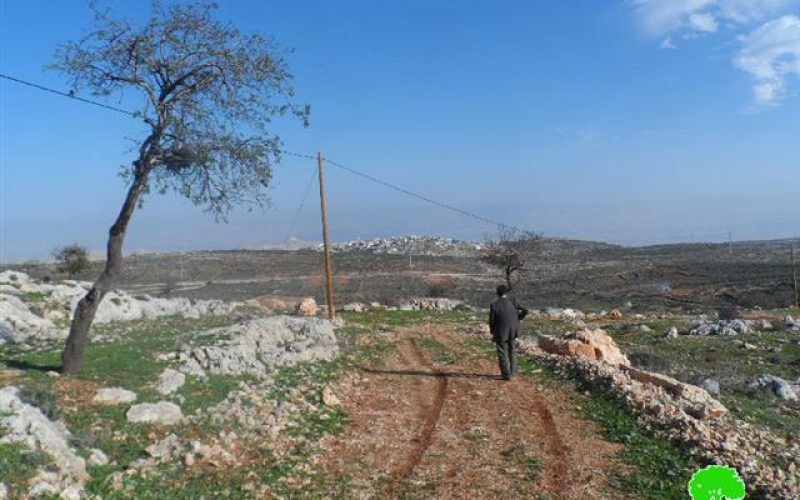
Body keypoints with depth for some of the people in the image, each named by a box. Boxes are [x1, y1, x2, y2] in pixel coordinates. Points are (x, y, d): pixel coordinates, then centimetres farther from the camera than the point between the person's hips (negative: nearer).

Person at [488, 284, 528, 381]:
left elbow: (492, 321, -11)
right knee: (511, 350, 24)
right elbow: (525, 311, -10)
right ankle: (512, 371, 32)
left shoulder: (494, 305, -17)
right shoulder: (513, 301, -9)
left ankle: (507, 375, 15)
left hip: (501, 333, -4)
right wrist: (518, 318, 9)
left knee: (503, 354, 10)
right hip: (512, 331, 4)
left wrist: (493, 333, 5)